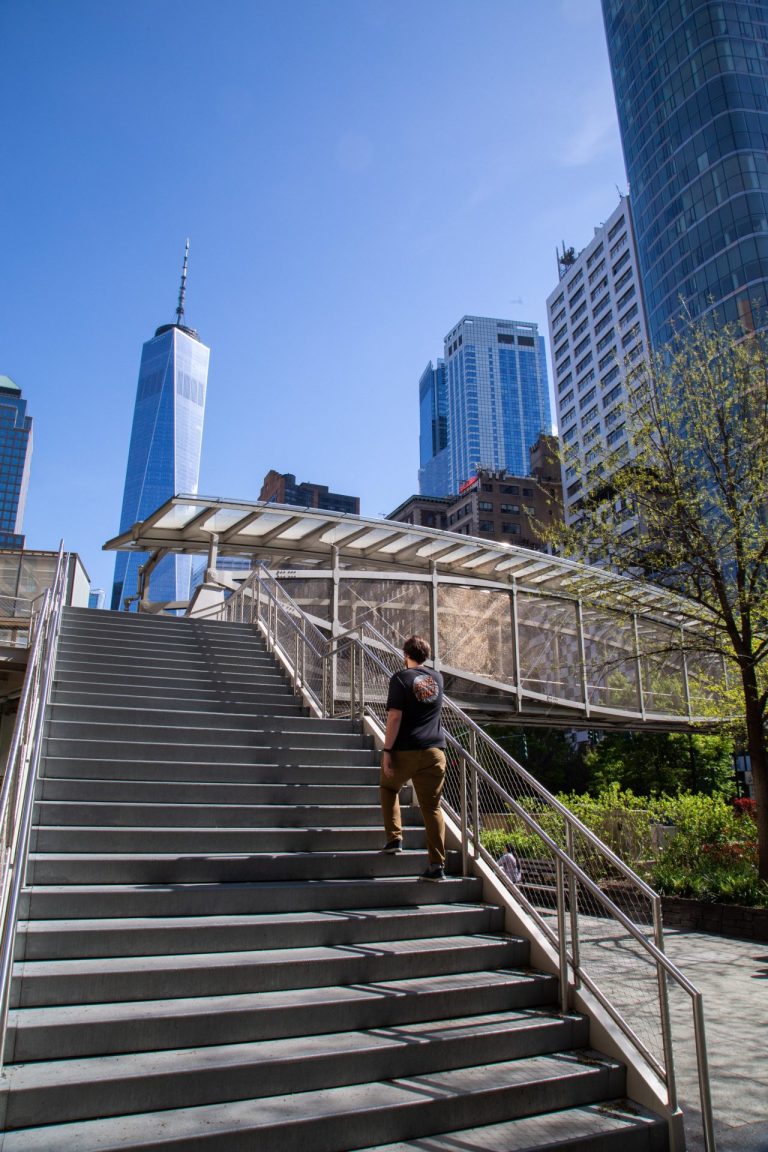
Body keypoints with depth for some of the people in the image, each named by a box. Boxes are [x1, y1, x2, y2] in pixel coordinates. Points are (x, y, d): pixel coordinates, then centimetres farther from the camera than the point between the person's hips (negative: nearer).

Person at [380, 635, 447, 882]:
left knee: (388, 788, 24)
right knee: (432, 807, 4)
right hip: (434, 751, 3)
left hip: (406, 750, -3)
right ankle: (437, 865, 1)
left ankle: (394, 838, 14)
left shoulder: (401, 678, -5)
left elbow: (395, 716, -13)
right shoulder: (437, 678, 11)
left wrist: (386, 750, -11)